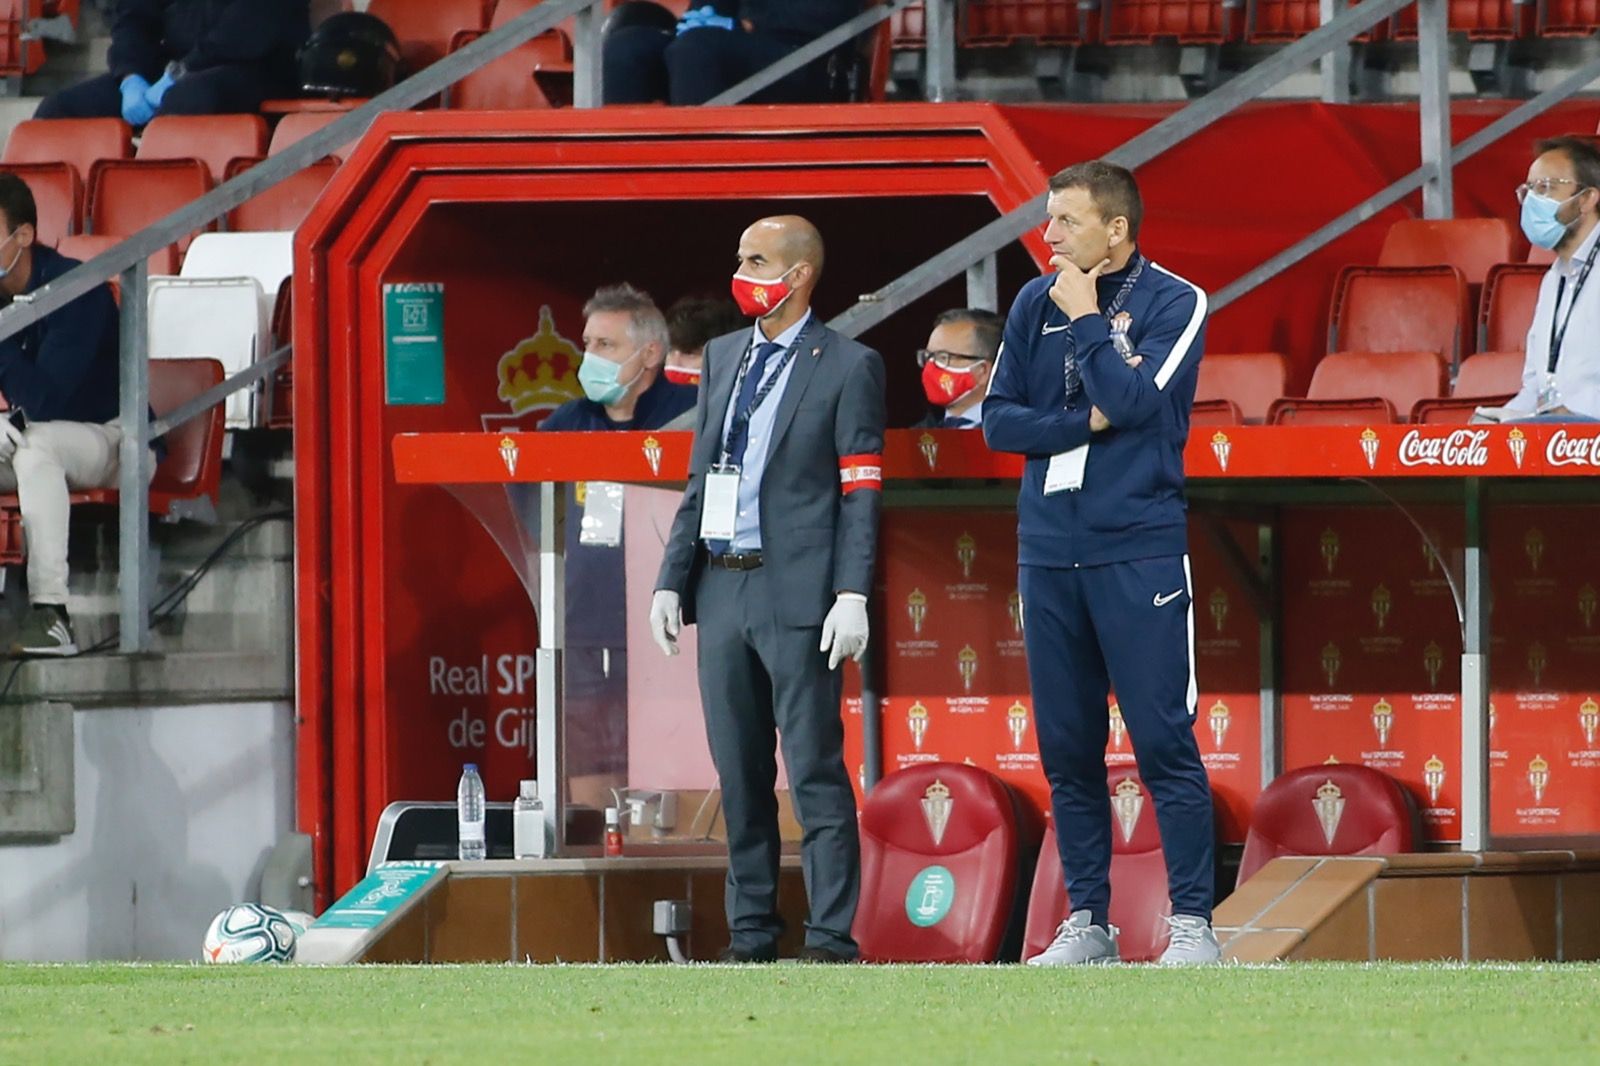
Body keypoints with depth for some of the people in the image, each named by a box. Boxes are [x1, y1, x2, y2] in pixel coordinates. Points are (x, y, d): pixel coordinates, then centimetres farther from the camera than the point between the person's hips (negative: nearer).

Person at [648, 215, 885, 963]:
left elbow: (861, 493, -7)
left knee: (815, 769, -6)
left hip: (797, 594, -6)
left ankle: (831, 936, -5)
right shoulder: (723, 357, 16)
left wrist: (852, 596, -15)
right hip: (722, 590, 6)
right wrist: (672, 581, 12)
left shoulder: (846, 367, -3)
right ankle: (751, 931, 14)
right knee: (739, 774, 9)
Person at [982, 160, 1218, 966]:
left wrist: (1085, 319, -7)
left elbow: (1135, 401, -15)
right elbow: (998, 420, 7)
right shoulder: (1035, 304, 11)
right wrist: (1083, 423, -6)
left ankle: (1192, 922, -6)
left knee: (1163, 740, -9)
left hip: (1137, 551, -5)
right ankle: (1087, 922, 12)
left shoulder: (1173, 304, -2)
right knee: (1067, 747, 6)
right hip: (1049, 551, 5)